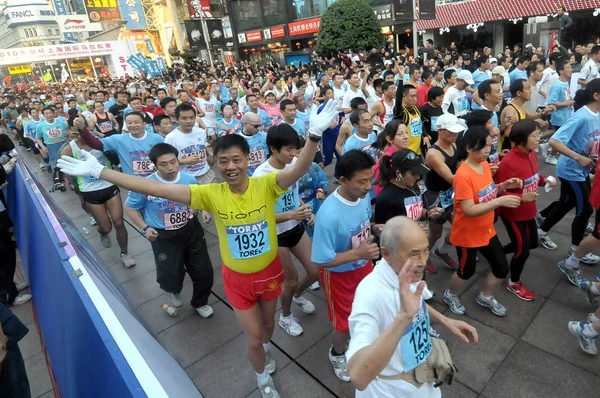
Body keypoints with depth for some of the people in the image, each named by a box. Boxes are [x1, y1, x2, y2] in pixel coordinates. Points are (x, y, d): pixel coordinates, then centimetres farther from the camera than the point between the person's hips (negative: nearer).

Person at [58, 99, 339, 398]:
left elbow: (299, 169, -38)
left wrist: (315, 134, -58)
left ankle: (266, 347, 64)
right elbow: (156, 189, -22)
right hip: (237, 277, 0)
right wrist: (98, 171, -24)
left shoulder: (266, 185, -21)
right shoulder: (211, 194, -19)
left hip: (270, 270, 1)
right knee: (253, 338, 12)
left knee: (268, 322, 27)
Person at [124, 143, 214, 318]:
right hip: (164, 237, -2)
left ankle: (200, 302, 40)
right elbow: (129, 207, -3)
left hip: (191, 230, 3)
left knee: (203, 271, 9)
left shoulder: (189, 179, -9)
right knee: (170, 276, 4)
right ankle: (175, 292, 46)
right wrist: (145, 228, -12)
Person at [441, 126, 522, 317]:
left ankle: (485, 297, 43)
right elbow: (469, 210, -31)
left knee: (502, 269, 16)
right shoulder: (463, 176, -28)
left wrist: (503, 186, -7)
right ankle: (450, 295, 42)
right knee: (467, 270, 13)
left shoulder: (485, 165, -2)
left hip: (486, 230, 8)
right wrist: (500, 201, -35)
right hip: (467, 234, -8)